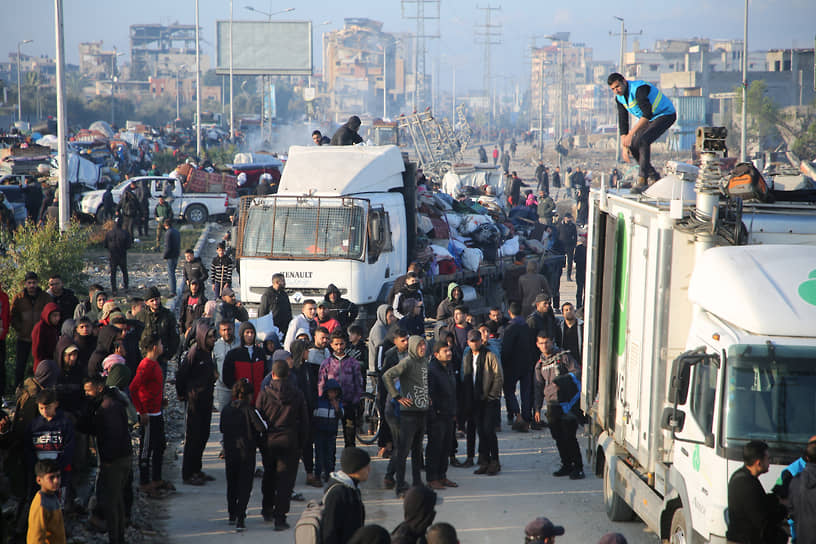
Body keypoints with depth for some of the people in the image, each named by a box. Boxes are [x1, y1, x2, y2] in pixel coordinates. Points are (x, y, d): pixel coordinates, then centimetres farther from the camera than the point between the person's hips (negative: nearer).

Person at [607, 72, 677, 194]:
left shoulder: (639, 88, -30)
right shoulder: (619, 98, -4)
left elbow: (647, 114, -38)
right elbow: (623, 122, -1)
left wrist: (631, 134, -42)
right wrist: (624, 146, -8)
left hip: (665, 114, -9)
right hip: (649, 119, 9)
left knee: (643, 141, -28)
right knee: (633, 147, -2)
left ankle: (642, 181, -28)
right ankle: (654, 177, 12)